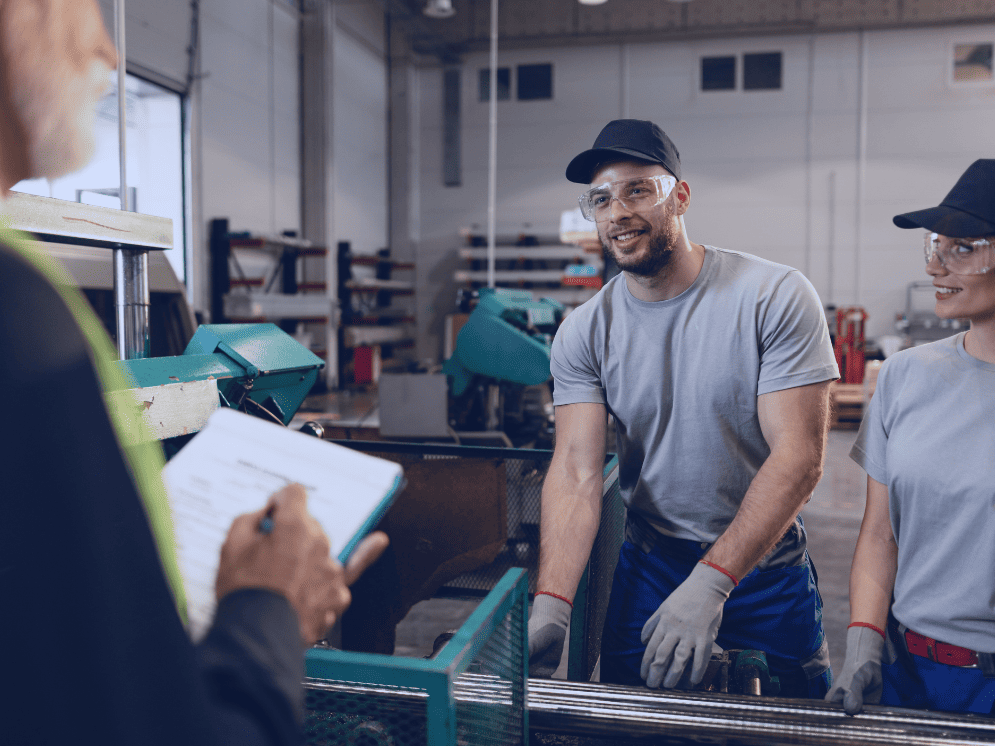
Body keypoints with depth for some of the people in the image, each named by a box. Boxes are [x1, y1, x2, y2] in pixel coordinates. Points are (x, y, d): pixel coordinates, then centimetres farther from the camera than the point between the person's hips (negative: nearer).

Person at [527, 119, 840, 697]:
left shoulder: (777, 297, -15)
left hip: (768, 568, -1)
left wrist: (711, 582, -26)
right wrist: (552, 605, -28)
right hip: (647, 570, 2)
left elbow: (799, 456, -19)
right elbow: (577, 472, -14)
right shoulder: (585, 332, -6)